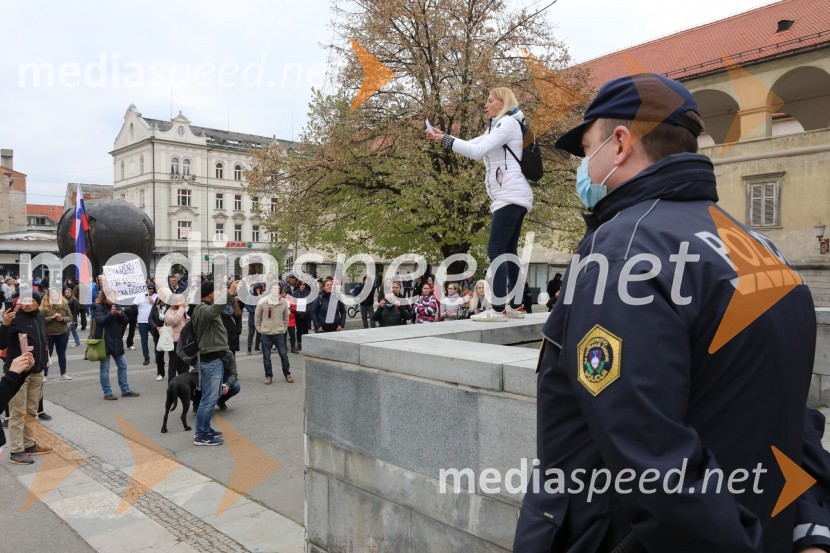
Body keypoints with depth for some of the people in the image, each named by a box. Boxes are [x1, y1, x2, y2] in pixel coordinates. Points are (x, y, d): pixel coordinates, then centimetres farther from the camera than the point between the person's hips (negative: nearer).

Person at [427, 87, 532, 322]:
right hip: (512, 197, 10)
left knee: (496, 251, -13)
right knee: (508, 252, 9)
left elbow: (478, 151, -18)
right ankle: (515, 307, 12)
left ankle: (498, 310, -13)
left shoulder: (508, 123, -6)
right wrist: (442, 137, 7)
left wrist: (445, 139, -12)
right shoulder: (498, 126, 27)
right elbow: (473, 145, 20)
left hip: (511, 196, -10)